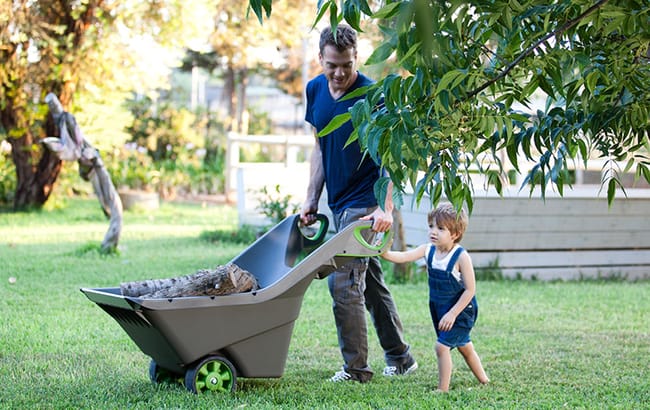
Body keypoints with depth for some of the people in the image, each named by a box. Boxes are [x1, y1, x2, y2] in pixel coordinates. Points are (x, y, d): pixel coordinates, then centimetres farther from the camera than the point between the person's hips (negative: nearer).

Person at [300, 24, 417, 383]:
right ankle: (400, 358, 25)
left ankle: (355, 368, -3)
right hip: (339, 203, 8)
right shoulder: (316, 90, 5)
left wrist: (385, 208, -30)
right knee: (371, 282, 14)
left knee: (343, 283, -12)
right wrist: (311, 200, 8)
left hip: (365, 204, -8)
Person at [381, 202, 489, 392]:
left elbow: (470, 290, -22)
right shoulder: (428, 250, -7)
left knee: (442, 346, -16)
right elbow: (402, 257, -19)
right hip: (438, 308, 7)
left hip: (460, 309, -7)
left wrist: (452, 314, -23)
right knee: (463, 346, 21)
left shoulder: (461, 257, -24)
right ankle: (483, 380, 40)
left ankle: (443, 389, -6)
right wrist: (383, 253, -39)